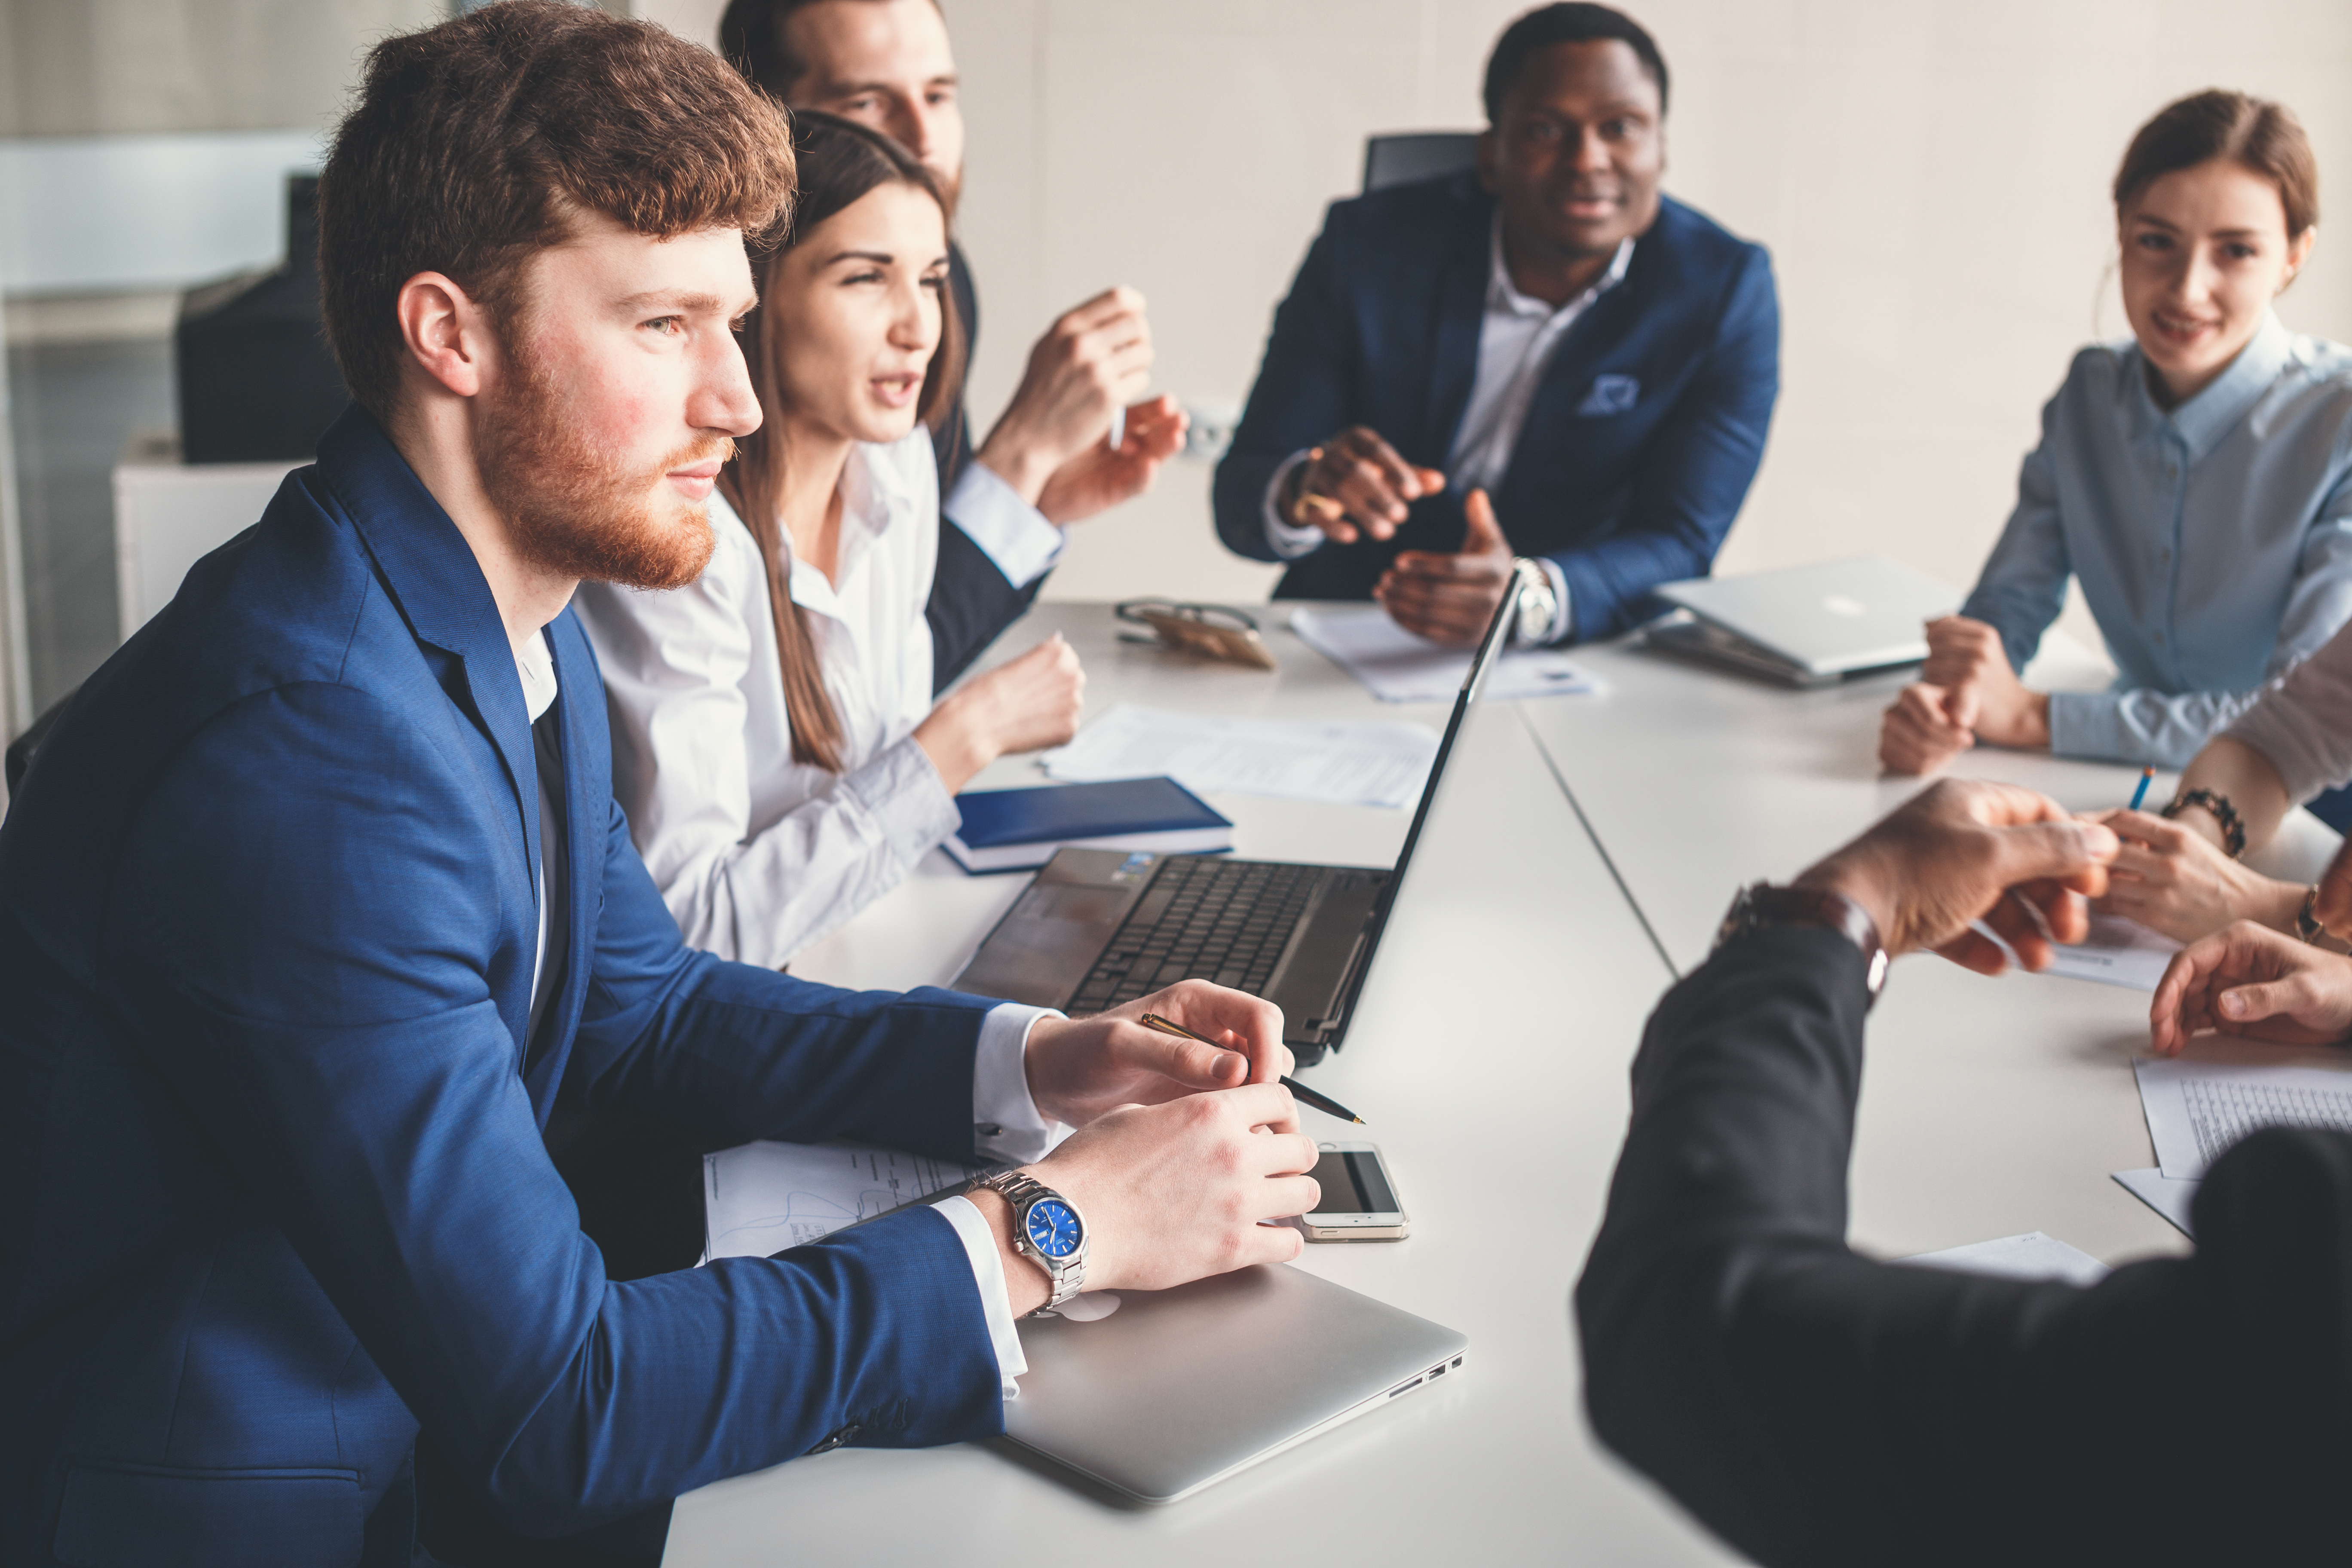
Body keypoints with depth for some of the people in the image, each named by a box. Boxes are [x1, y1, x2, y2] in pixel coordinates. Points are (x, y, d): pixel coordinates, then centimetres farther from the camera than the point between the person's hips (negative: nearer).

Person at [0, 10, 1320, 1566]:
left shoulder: (527, 630, 1)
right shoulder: (313, 752, -28)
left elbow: (652, 1003, 13)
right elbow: (550, 1405, -26)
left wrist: (1041, 1061, -1)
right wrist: (1054, 1231, -20)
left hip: (429, 1441, 8)